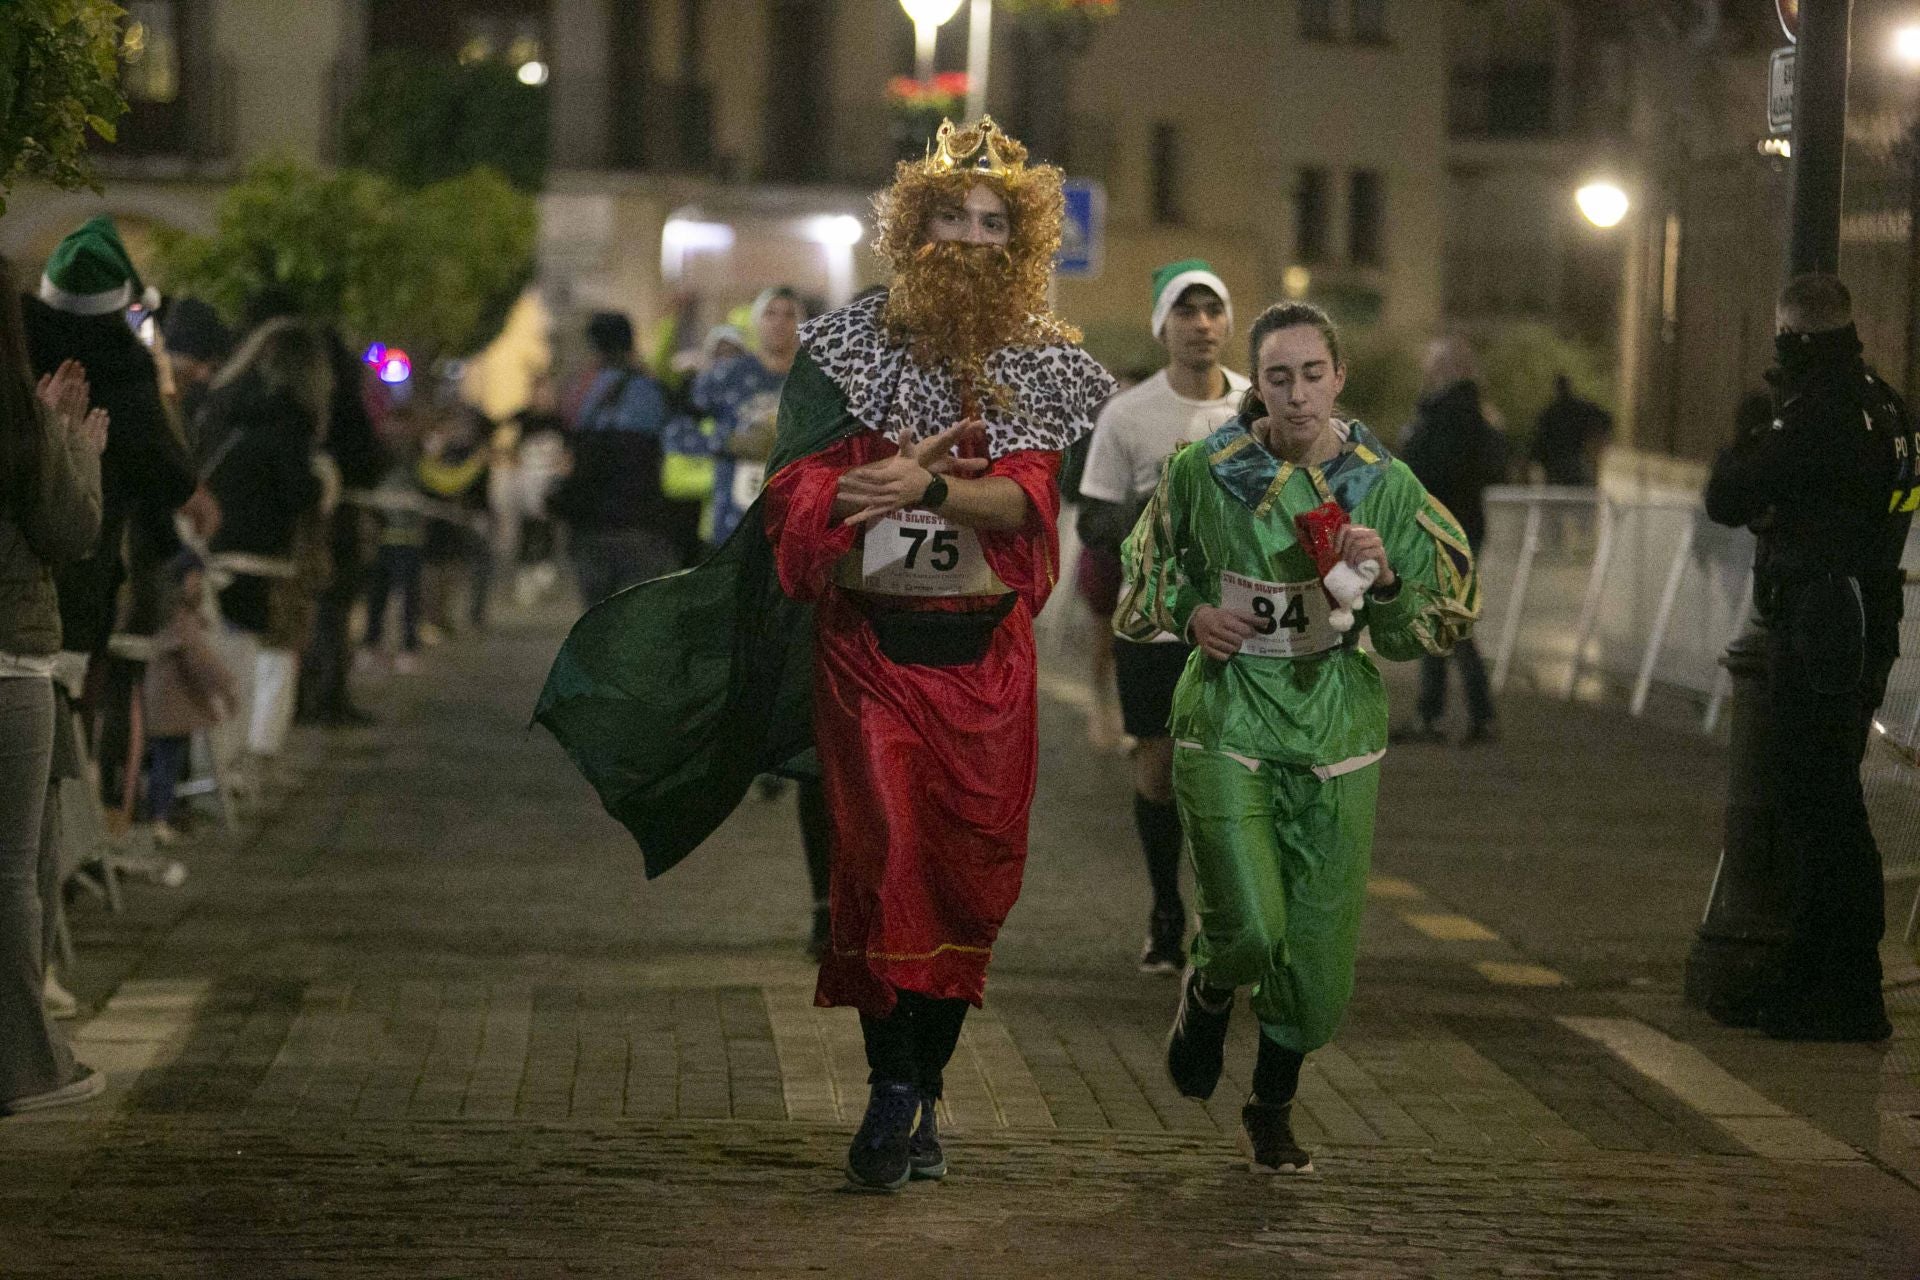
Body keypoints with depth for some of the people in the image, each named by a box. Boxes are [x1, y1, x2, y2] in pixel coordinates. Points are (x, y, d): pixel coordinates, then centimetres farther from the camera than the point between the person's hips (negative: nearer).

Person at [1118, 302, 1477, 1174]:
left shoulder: (1383, 486, -1)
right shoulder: (1204, 472, -4)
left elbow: (1426, 634, 3)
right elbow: (1147, 570, 14)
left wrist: (1381, 579, -16)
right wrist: (1192, 615, -5)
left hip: (1334, 733, 2)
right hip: (1227, 722, -2)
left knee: (1317, 945, 3)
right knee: (1248, 929, -15)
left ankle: (1273, 1110, 28)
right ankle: (1206, 997, 23)